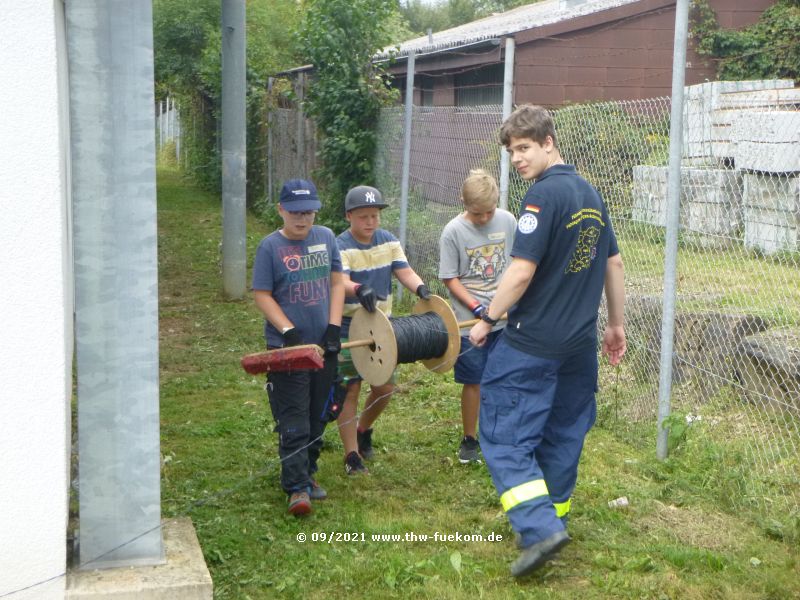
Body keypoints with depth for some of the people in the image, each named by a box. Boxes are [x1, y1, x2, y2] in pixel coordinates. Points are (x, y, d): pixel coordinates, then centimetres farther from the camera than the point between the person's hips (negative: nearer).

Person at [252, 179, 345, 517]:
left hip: (323, 344, 5)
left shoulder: (325, 238, 6)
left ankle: (308, 473, 28)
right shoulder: (271, 246, -7)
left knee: (317, 416, 13)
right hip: (287, 347, -4)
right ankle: (297, 487, -3)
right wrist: (289, 331, -17)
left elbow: (336, 283, 8)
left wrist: (334, 327, -2)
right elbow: (262, 296, -7)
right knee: (293, 420, -6)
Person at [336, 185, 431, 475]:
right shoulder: (341, 247, -16)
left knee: (385, 387, 11)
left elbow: (405, 272, -7)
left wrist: (420, 287, -29)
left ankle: (363, 430, 38)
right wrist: (359, 290, -55)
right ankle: (352, 454, 10)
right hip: (349, 329, -5)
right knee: (350, 389, -1)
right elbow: (340, 281, -33)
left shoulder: (389, 242, 2)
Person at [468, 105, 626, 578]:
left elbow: (522, 272, -20)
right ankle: (554, 517, 28)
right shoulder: (591, 193, 11)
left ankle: (540, 527, -13)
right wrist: (616, 325, 24)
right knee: (564, 433, 17)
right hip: (580, 344, 8)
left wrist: (488, 319, -8)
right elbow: (614, 264, 16)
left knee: (504, 436, -2)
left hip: (532, 343, -8)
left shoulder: (545, 194, -15)